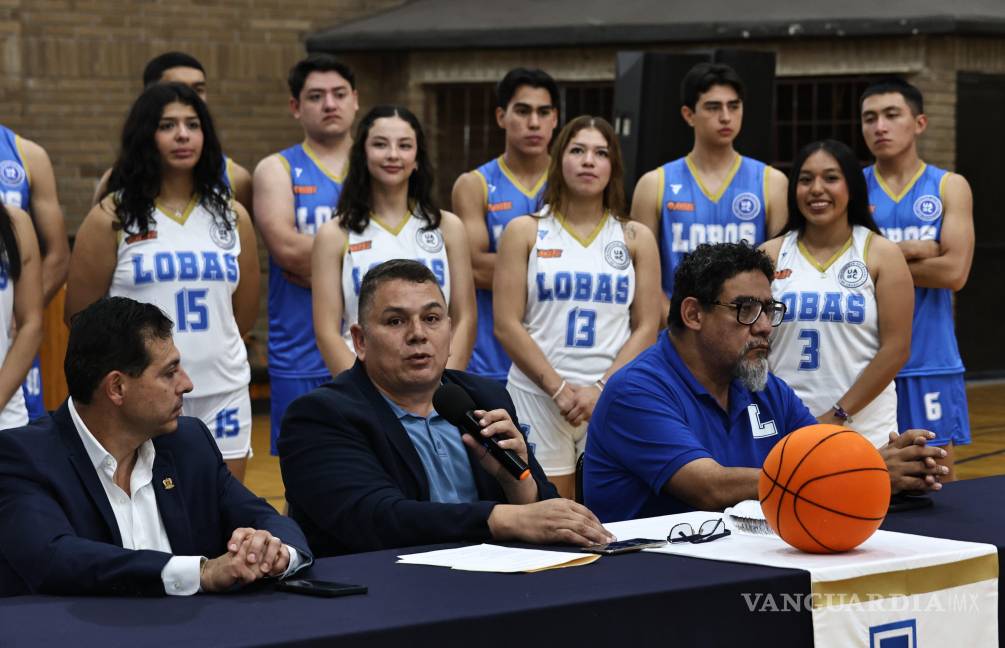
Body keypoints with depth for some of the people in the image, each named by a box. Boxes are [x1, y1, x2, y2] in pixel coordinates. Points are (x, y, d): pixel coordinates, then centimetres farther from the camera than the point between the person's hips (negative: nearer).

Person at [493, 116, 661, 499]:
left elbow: (646, 329, 6)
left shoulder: (636, 238, 12)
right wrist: (558, 388, -9)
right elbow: (507, 325, 0)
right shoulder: (525, 232, 7)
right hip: (537, 395, -1)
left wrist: (600, 389, -8)